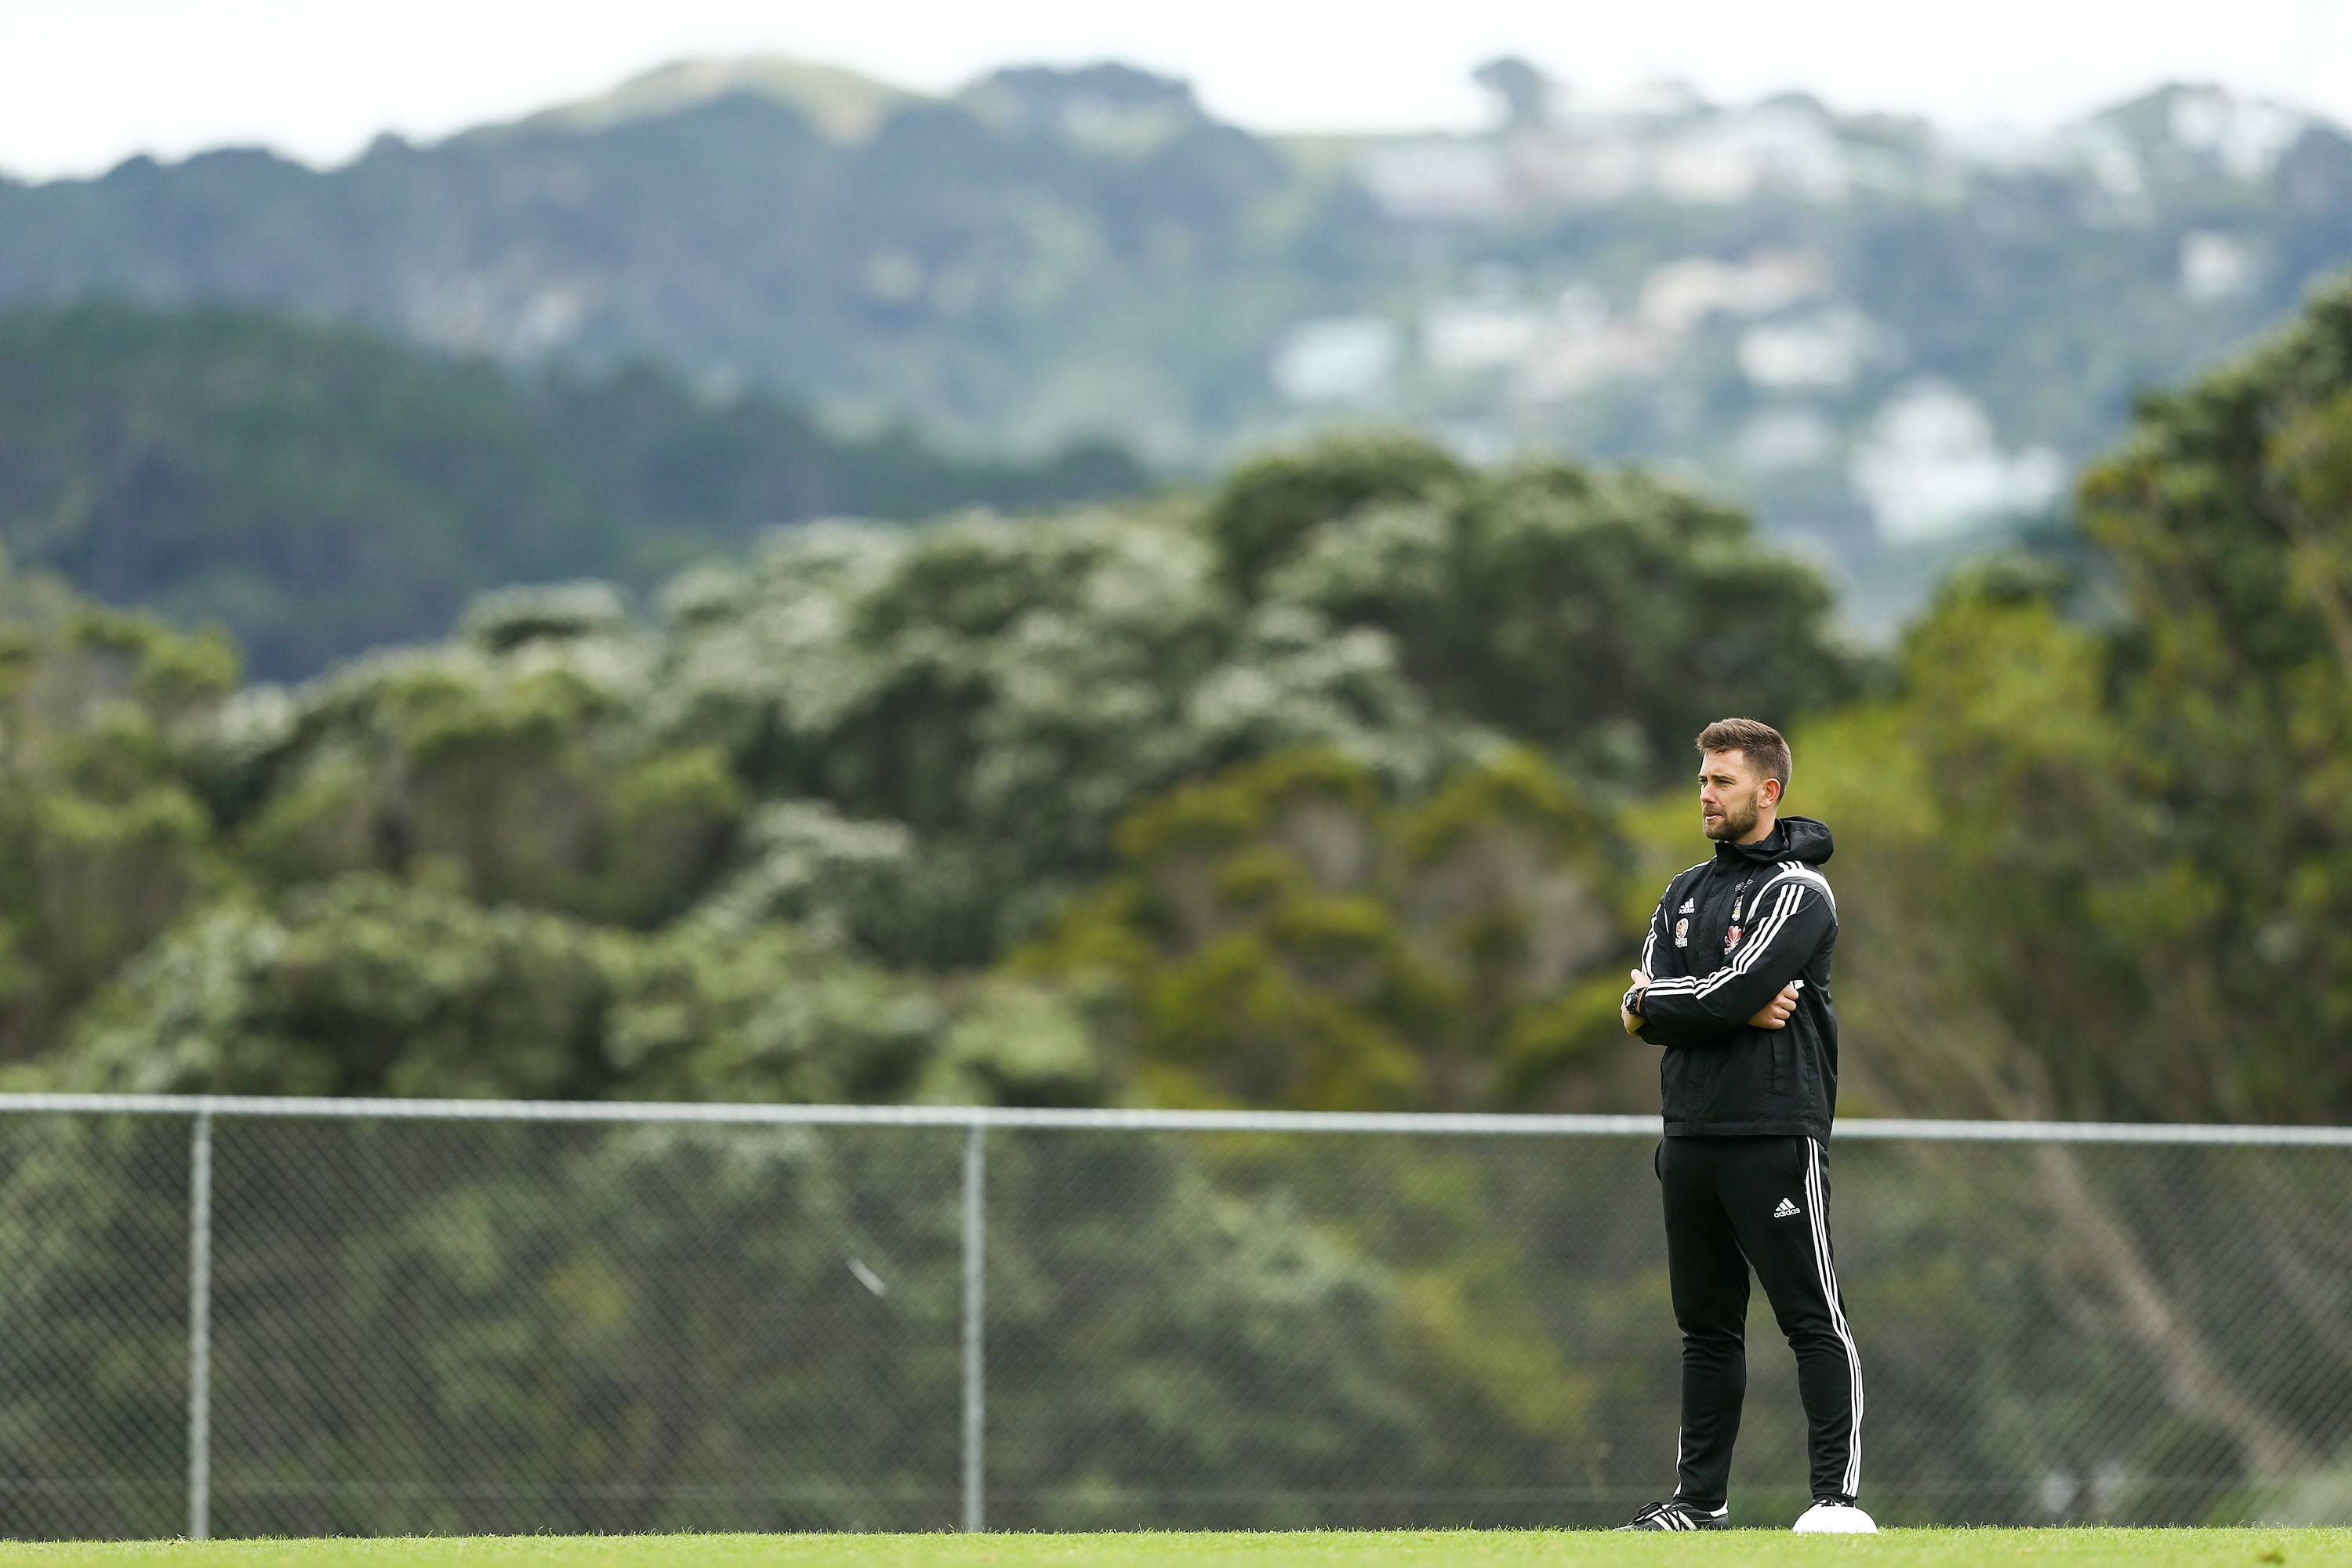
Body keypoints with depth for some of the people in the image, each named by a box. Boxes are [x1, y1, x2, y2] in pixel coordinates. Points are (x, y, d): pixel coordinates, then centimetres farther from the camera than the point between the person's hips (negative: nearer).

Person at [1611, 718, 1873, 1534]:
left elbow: (1731, 994, -18)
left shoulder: (1798, 892, -6)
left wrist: (1656, 1002, -1)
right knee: (1706, 1325, 10)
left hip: (1775, 1135, -7)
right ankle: (1699, 1499, 15)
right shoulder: (1685, 893, 18)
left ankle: (1838, 1494, -8)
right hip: (1692, 1132, 7)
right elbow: (1644, 1011, 6)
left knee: (1813, 1319, -7)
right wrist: (1740, 1009, -9)